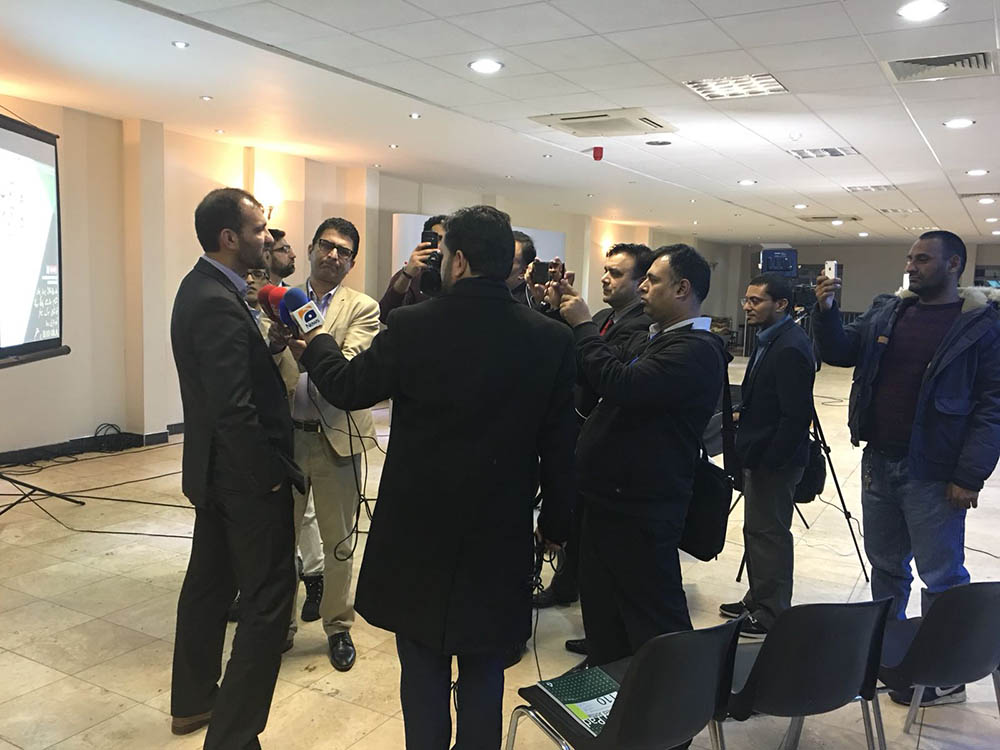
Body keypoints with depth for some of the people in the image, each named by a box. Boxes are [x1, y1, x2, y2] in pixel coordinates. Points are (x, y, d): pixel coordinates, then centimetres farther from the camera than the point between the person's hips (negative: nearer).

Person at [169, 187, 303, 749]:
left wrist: (274, 340, -2)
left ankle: (192, 702, 40)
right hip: (246, 475, -10)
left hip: (213, 467, 11)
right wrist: (273, 477, -18)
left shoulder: (201, 287, 8)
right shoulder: (220, 305, -23)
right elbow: (235, 411, -27)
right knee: (269, 600, 0)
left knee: (210, 581, 22)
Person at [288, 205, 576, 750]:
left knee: (424, 671, 16)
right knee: (484, 675, 17)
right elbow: (559, 444, -3)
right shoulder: (551, 339, -9)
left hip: (418, 535, -1)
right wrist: (555, 521, 11)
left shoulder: (411, 327, -14)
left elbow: (346, 388, 1)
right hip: (500, 539, 2)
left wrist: (316, 342, 21)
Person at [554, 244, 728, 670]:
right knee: (601, 613, 21)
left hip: (641, 511, -10)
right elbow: (594, 379, 15)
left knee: (655, 623, 5)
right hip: (609, 499, 10)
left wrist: (582, 325, -18)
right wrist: (569, 315, 4)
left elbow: (622, 386, -30)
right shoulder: (650, 337, 12)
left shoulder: (696, 350, -18)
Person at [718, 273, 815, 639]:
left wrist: (768, 459, -19)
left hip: (775, 460, -10)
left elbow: (796, 415, -23)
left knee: (770, 534, 2)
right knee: (757, 530, 18)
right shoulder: (768, 340, 10)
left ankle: (772, 614, 16)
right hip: (759, 455, 10)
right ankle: (758, 599, 32)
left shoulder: (791, 348, -21)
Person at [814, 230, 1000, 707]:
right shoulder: (887, 311, 7)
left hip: (933, 475, -5)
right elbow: (839, 352, 11)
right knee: (885, 565, 18)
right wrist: (826, 311, -8)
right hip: (878, 464, 6)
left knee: (941, 577, 6)